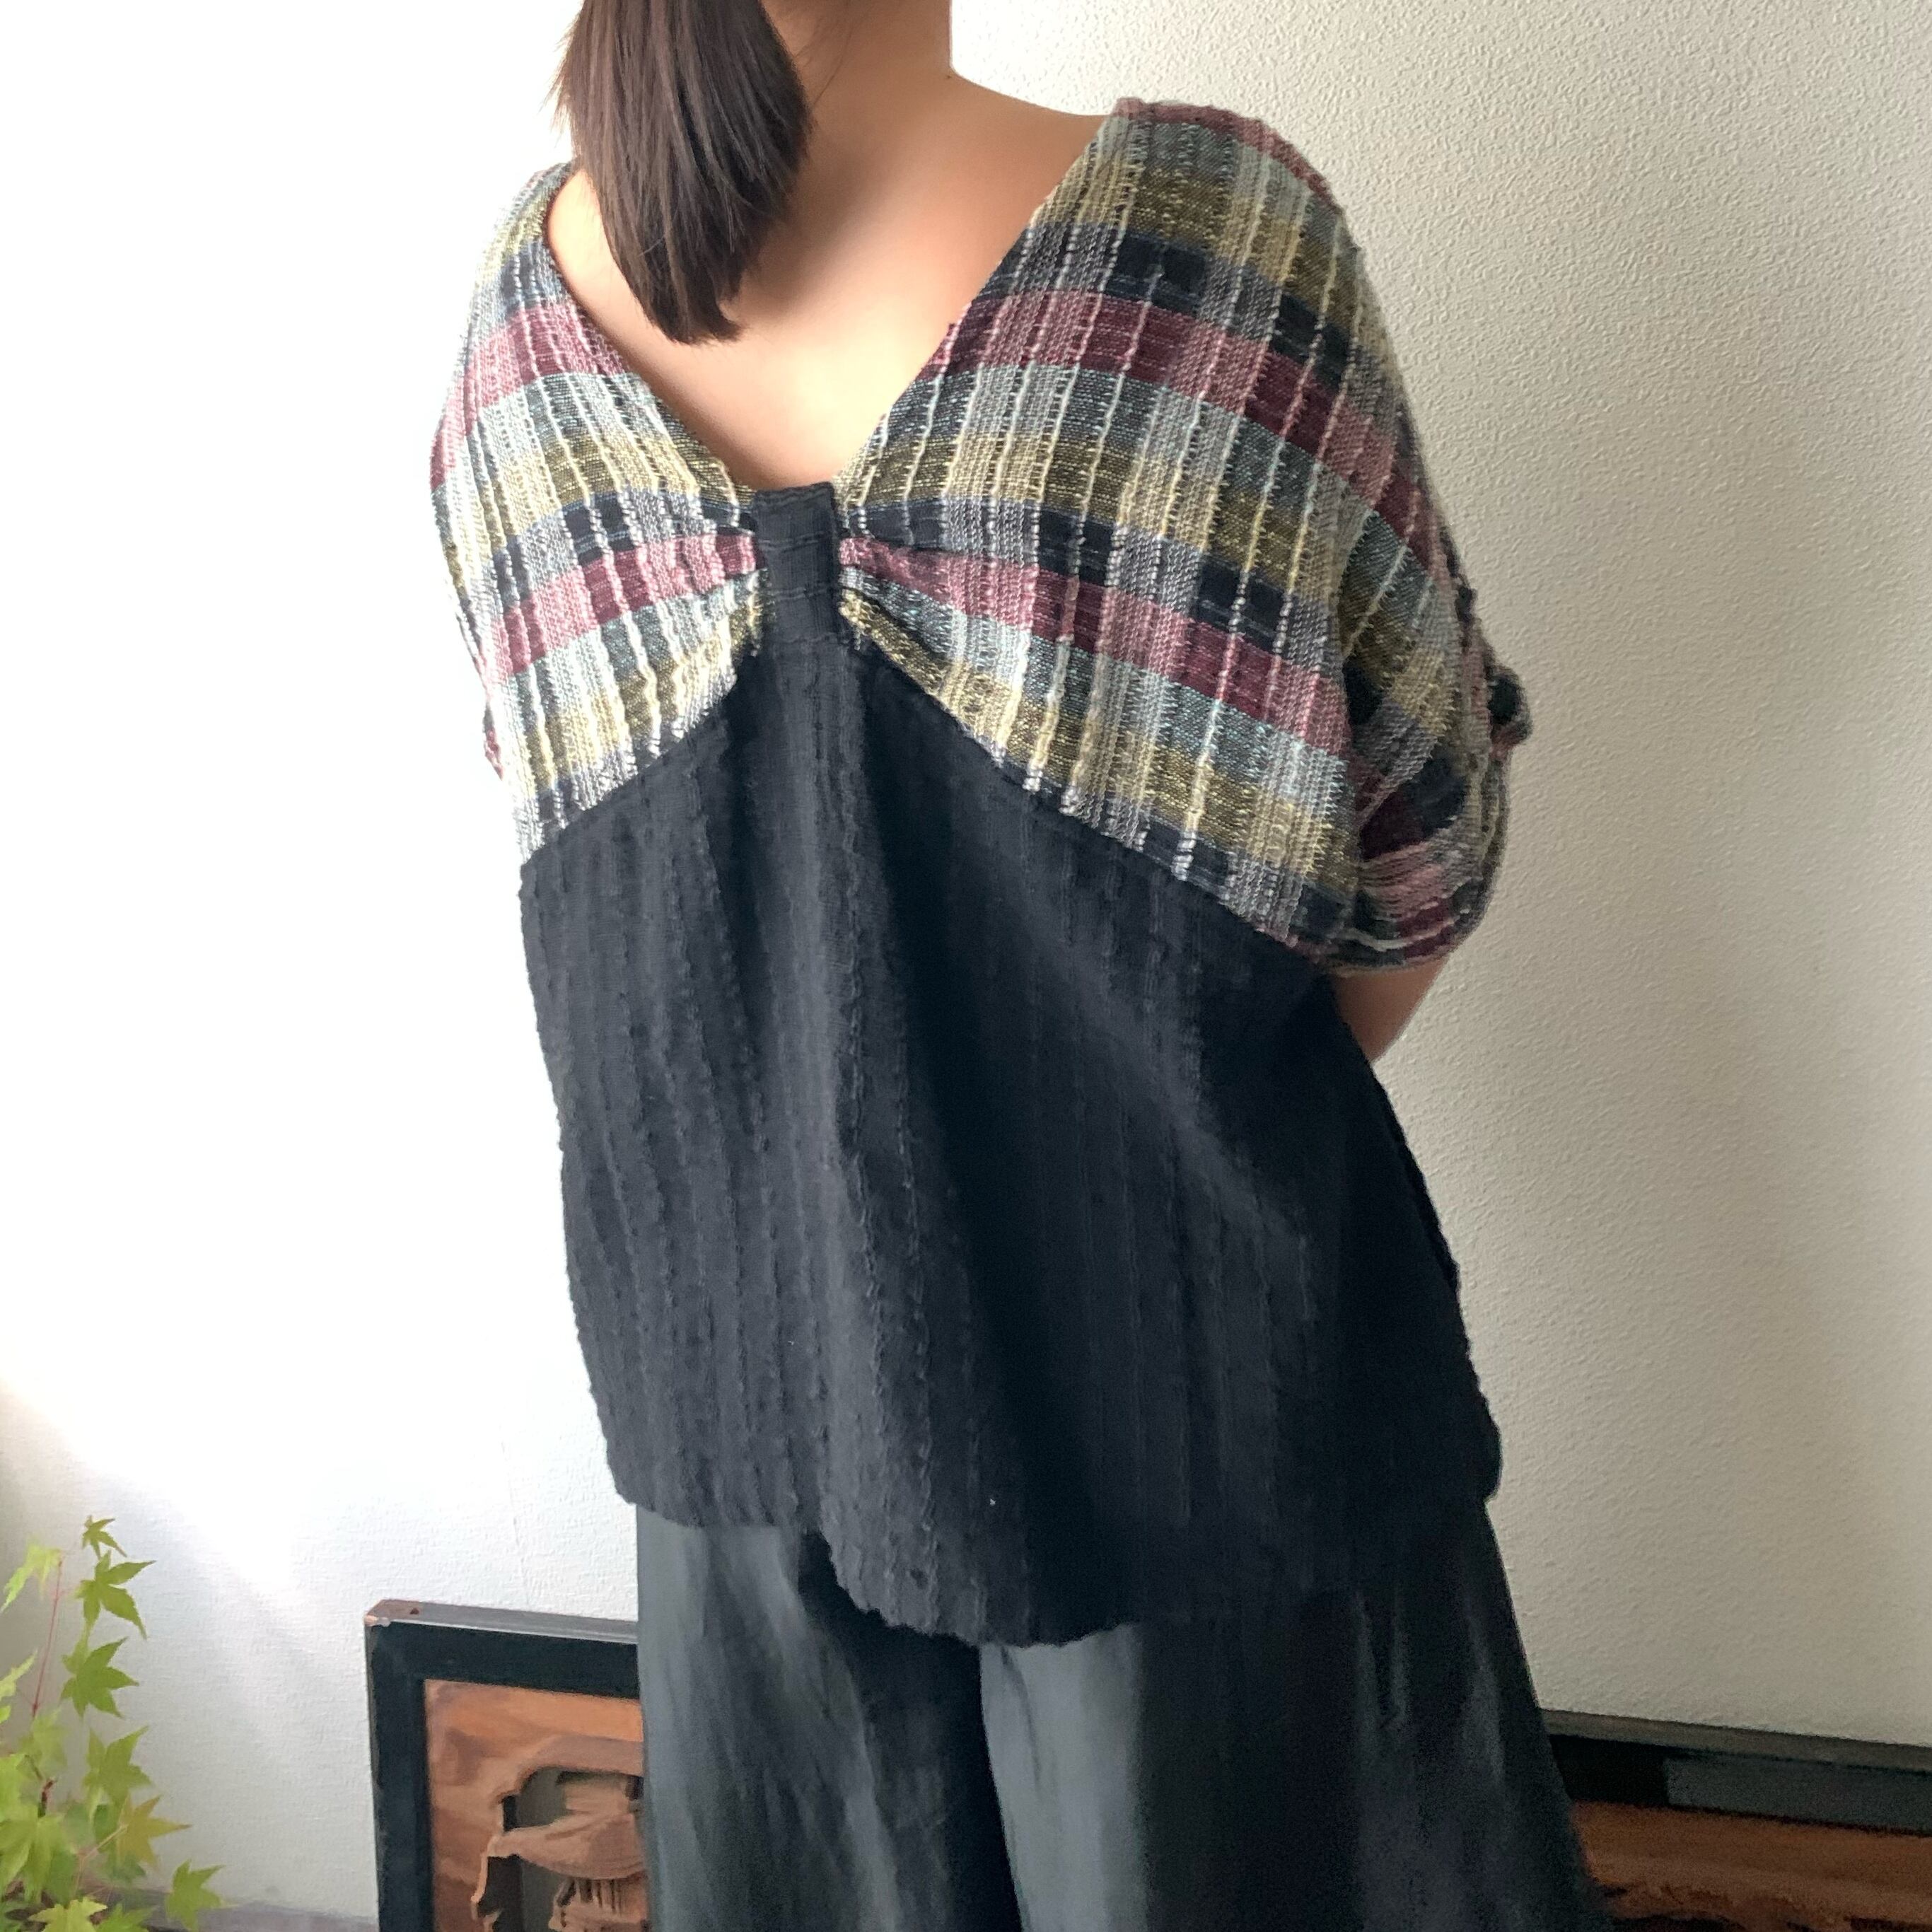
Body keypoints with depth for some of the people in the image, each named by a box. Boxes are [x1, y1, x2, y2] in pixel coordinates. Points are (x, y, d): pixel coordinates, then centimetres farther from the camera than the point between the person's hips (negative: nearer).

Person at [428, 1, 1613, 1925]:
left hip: (731, 1323, 4)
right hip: (1185, 1353, -3)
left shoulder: (521, 295, -8)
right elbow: (1419, 839, -9)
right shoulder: (1220, 232, -20)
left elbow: (577, 825, 3)